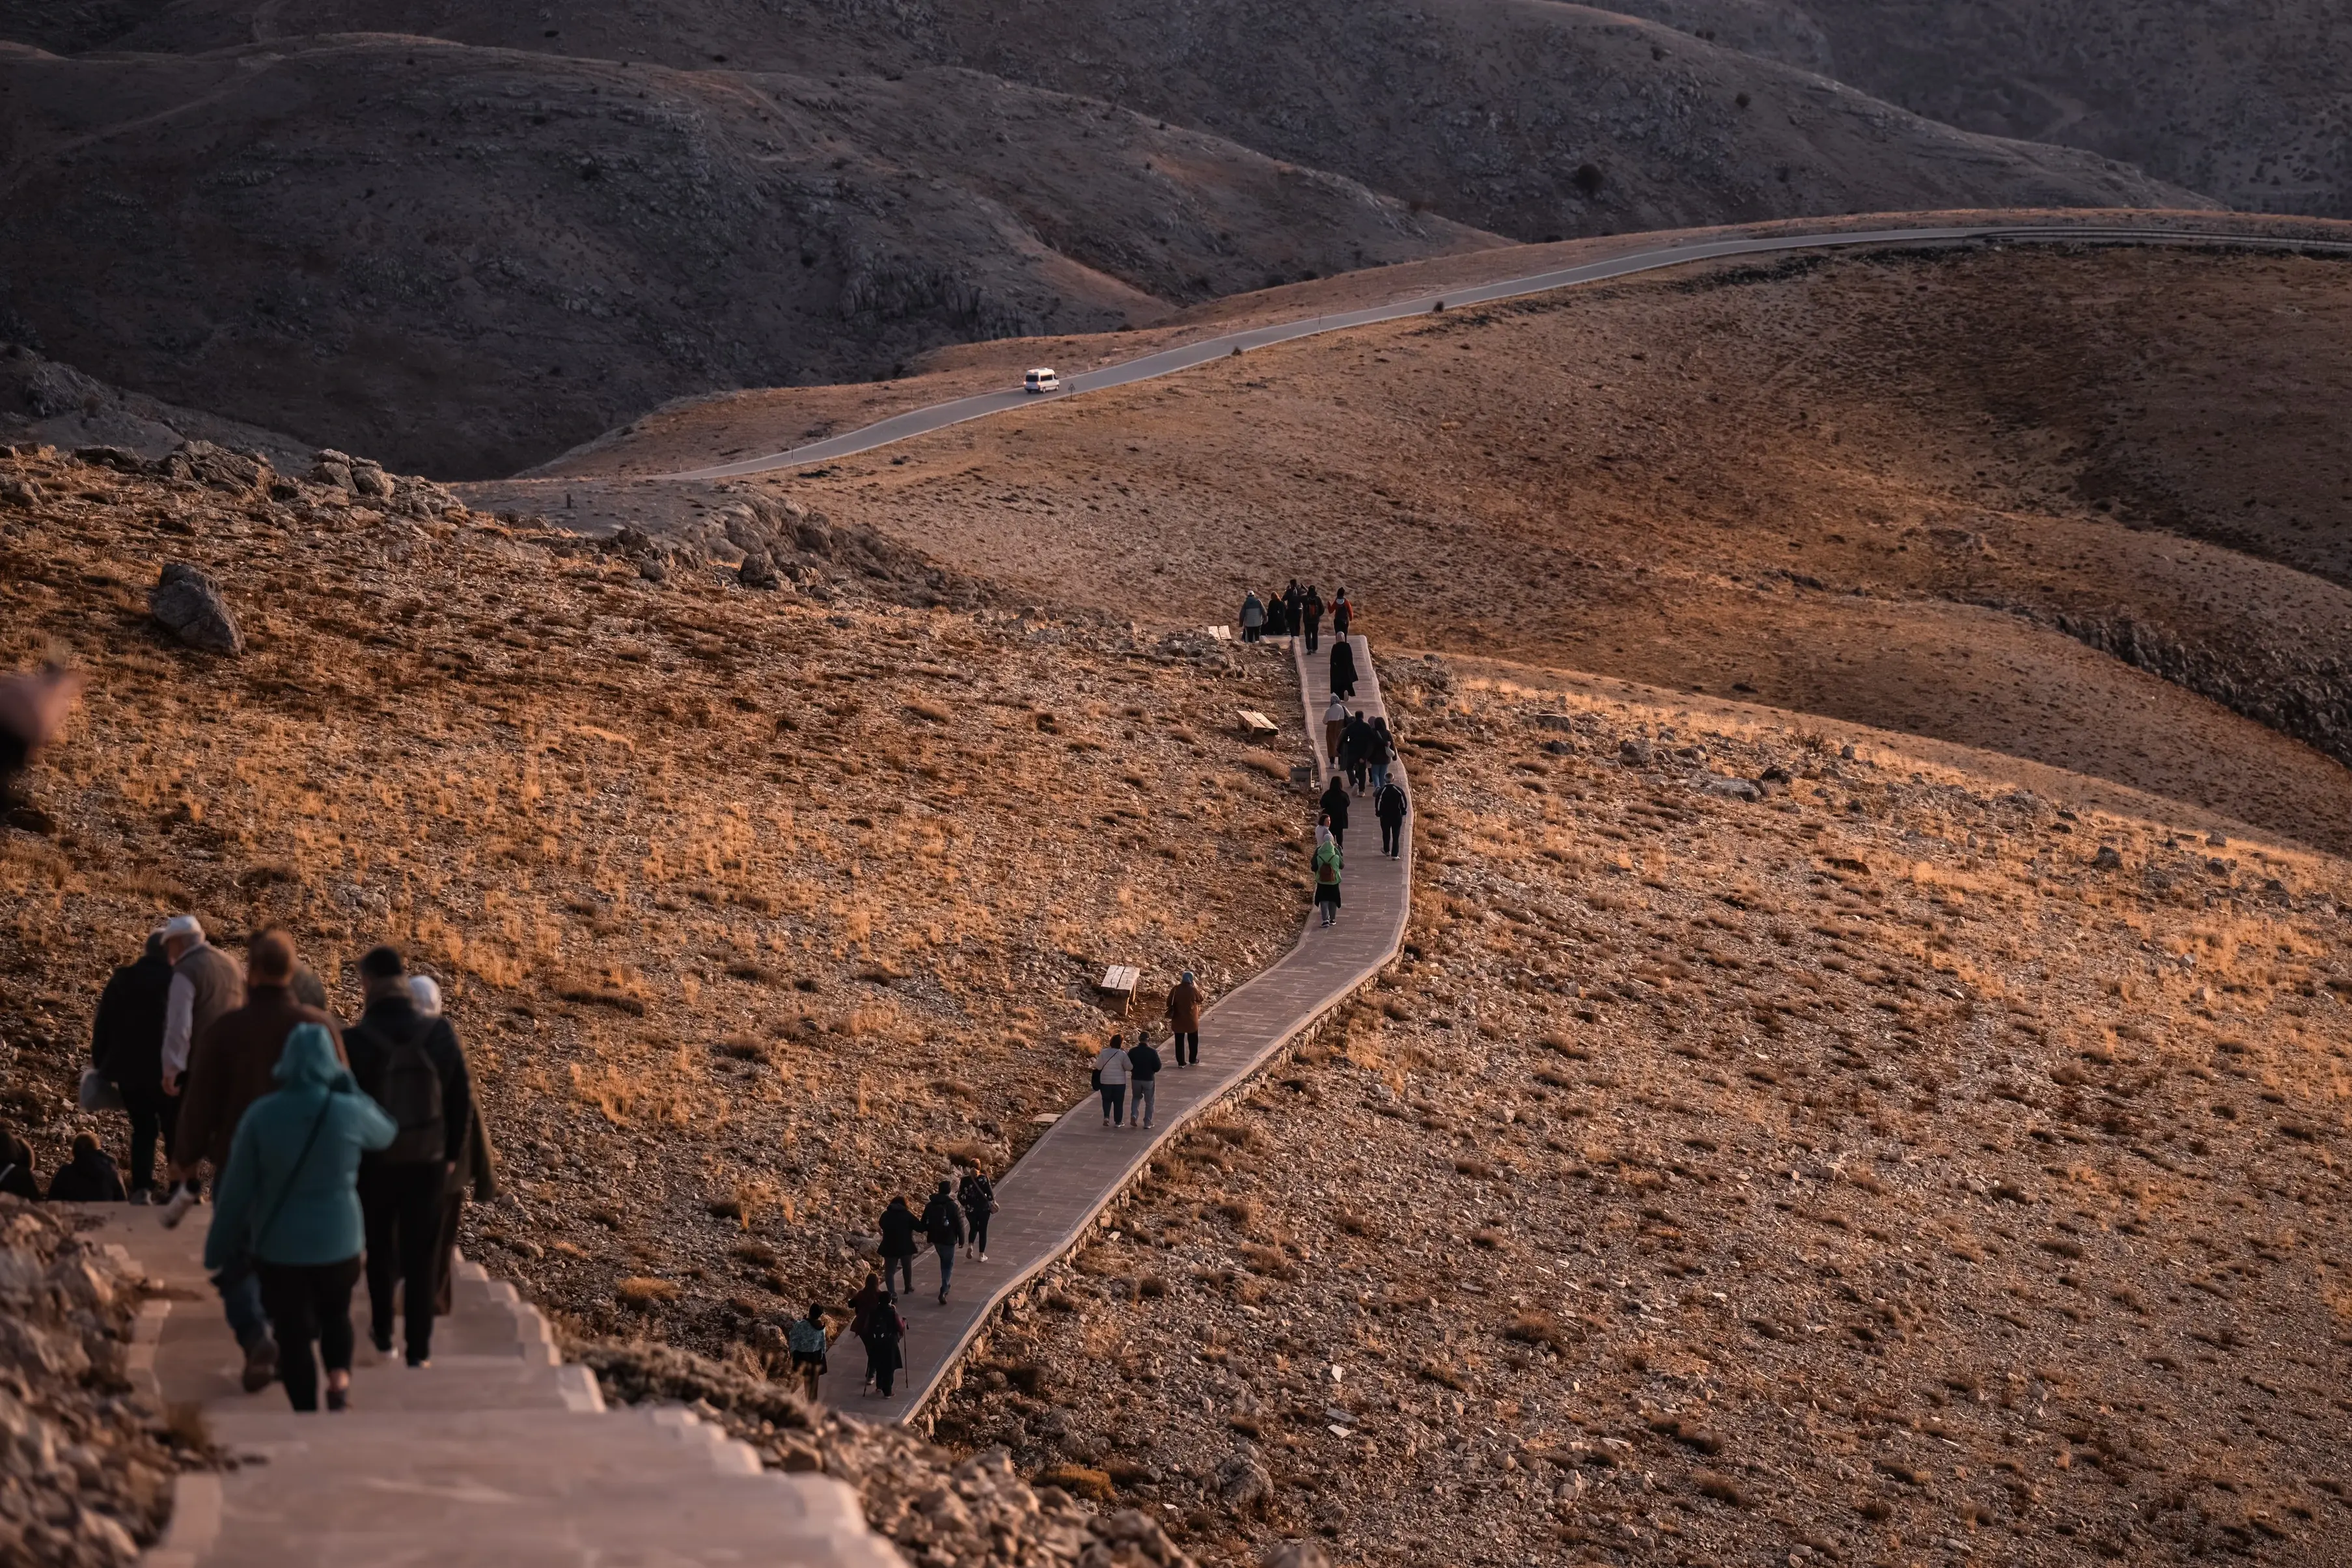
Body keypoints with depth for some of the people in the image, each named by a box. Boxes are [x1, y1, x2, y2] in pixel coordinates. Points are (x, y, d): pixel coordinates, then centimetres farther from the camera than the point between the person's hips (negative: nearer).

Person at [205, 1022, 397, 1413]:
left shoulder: (261, 1115, -11)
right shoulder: (349, 1113, -11)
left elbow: (236, 1190, -6)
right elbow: (387, 1132, 13)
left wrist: (217, 1248, 5)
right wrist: (348, 1087, 8)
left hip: (279, 1248, -1)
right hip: (339, 1243, 1)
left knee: (293, 1335, 10)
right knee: (336, 1315, 25)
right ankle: (339, 1375, 1)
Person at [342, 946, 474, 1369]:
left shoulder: (355, 1041, -17)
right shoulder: (439, 1033, -10)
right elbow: (462, 1099, -2)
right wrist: (453, 1154, 10)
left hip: (374, 1163, -1)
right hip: (428, 1162, 1)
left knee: (380, 1250, 20)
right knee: (420, 1255, 9)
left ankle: (383, 1334, 31)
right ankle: (419, 1347, 11)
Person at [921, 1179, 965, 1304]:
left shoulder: (930, 1205, 0)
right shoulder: (953, 1206, -15)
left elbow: (925, 1223, 7)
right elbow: (960, 1225, -11)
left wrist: (930, 1237, 19)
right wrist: (961, 1240, 1)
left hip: (936, 1239, 5)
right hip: (949, 1240, -5)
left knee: (943, 1261, 27)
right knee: (948, 1265, 3)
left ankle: (945, 1286, 36)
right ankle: (943, 1291, -11)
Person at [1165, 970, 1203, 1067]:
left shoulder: (1176, 990, -10)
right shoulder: (1193, 990, -16)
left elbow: (1169, 1003, -3)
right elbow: (1200, 1000, 3)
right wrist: (1196, 986, 6)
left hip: (1178, 1020, 1)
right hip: (1191, 1020, -1)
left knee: (1179, 1041, 10)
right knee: (1193, 1041, 18)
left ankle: (1181, 1062, 10)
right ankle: (1193, 1060, 27)